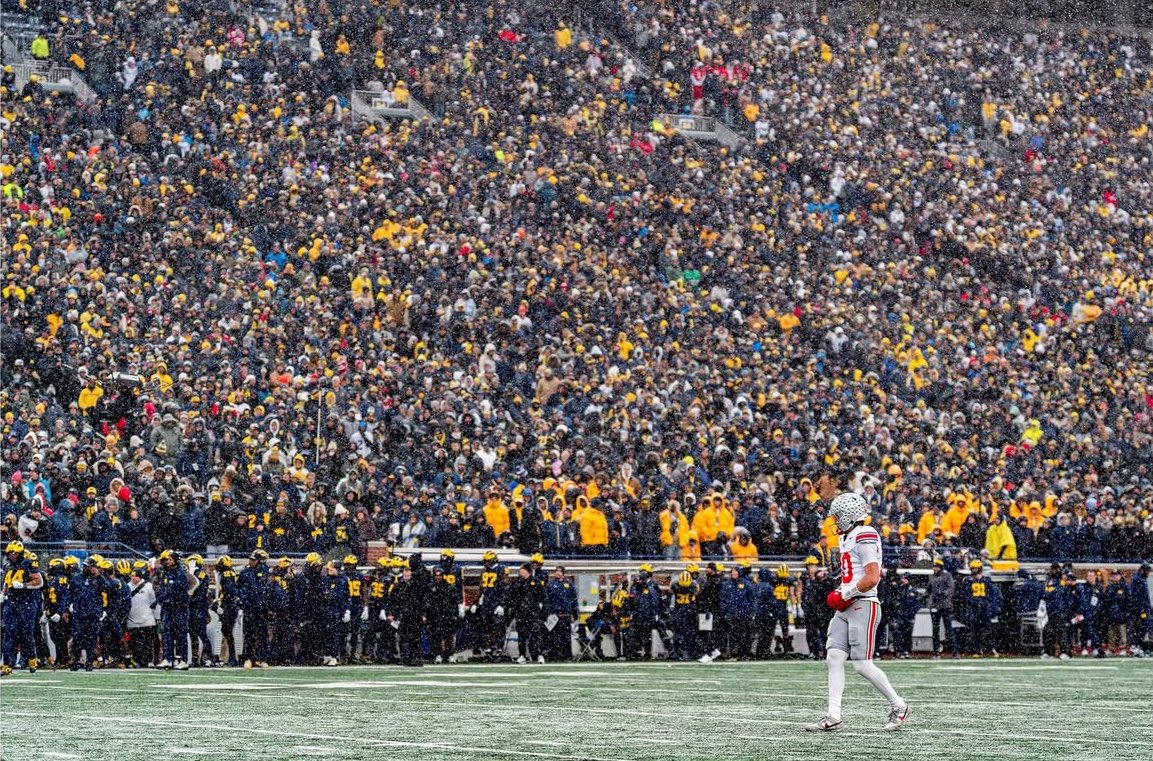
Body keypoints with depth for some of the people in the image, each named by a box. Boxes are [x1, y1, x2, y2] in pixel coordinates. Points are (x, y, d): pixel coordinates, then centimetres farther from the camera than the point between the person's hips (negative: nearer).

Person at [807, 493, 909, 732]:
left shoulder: (864, 538, -14)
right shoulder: (848, 538, 16)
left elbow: (872, 578, -21)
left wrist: (844, 595, -14)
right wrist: (841, 594, 10)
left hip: (863, 606, -9)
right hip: (846, 608, 9)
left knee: (862, 665, -7)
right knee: (834, 658, 1)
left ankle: (898, 706, 10)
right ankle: (833, 716, 0)